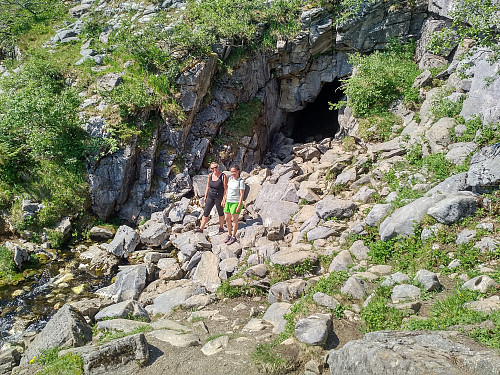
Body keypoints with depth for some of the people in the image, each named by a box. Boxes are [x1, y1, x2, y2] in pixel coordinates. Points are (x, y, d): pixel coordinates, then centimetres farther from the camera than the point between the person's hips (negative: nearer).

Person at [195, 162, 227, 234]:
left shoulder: (223, 176, -16)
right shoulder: (210, 175, 0)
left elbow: (226, 189, -15)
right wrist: (205, 196, 12)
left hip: (219, 197, -4)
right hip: (210, 197, 4)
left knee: (220, 213, 14)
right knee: (206, 213, 4)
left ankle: (221, 228, 31)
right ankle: (201, 228, 10)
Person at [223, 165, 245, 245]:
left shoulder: (241, 181, -15)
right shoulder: (230, 178, 5)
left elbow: (242, 195, -16)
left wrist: (239, 206, -19)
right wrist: (224, 199, 15)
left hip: (236, 203, -7)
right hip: (228, 202, 7)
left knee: (234, 220, 2)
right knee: (227, 219, 12)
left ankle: (233, 237, 13)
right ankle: (229, 235, 26)